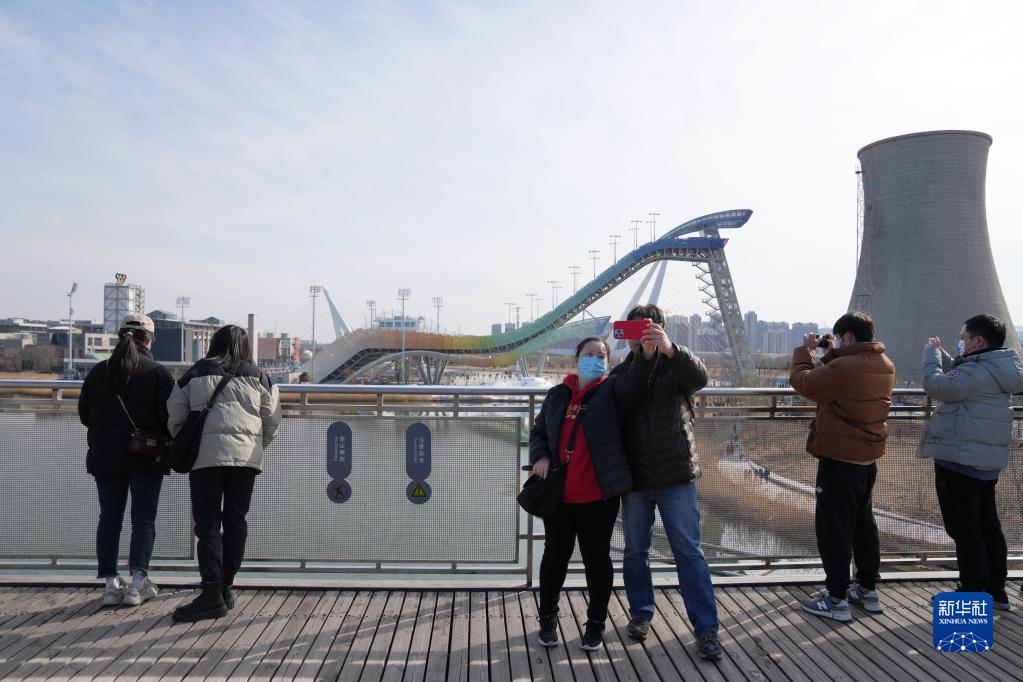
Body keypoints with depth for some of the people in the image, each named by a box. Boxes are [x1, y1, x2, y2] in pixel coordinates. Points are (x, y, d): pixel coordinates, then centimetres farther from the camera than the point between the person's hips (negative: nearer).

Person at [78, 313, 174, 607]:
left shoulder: (98, 371, 3)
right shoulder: (157, 372, -9)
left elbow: (84, 414, 7)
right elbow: (171, 416, -13)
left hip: (105, 458, 3)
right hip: (147, 460, -3)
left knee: (109, 520, 11)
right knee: (144, 520, 5)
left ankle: (111, 583, 12)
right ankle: (138, 582, 3)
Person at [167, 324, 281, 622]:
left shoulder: (195, 373, 9)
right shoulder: (258, 376, 11)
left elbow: (175, 416, 9)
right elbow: (272, 420, 8)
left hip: (206, 456, -2)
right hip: (246, 457, 2)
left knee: (207, 524, 1)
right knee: (235, 522, 10)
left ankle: (212, 595, -2)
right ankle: (226, 588, 18)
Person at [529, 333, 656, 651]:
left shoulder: (610, 391, -3)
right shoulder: (557, 395, 7)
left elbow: (634, 383, -24)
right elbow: (538, 431, 15)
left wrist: (647, 353, -42)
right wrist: (540, 457, -5)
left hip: (598, 495, -3)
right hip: (558, 494, 3)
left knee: (596, 557, 9)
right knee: (555, 554, 15)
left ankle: (596, 623, 26)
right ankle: (548, 618, 31)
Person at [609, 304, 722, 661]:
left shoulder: (676, 366, -4)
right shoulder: (620, 373, 4)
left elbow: (700, 377, -27)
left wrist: (670, 349, -45)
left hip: (676, 476, -3)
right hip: (635, 479, 3)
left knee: (690, 552, 3)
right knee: (635, 551, 14)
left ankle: (706, 628, 13)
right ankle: (640, 614, 32)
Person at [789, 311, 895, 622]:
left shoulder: (844, 368, -24)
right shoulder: (885, 366, 4)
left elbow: (801, 381, -13)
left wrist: (805, 349, 1)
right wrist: (832, 353, 11)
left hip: (838, 460, -9)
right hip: (868, 459, 9)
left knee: (834, 529, 1)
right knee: (863, 525, 19)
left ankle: (836, 599, 8)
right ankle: (868, 590, 31)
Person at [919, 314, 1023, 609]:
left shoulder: (980, 371, -20)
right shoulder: (994, 369, 12)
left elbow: (936, 385, -23)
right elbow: (957, 379, 24)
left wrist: (931, 353, -8)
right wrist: (940, 353, 12)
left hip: (960, 461, -10)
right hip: (986, 461, 10)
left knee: (965, 531, -2)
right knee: (988, 527, 17)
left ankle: (974, 596, 6)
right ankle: (995, 590, 27)